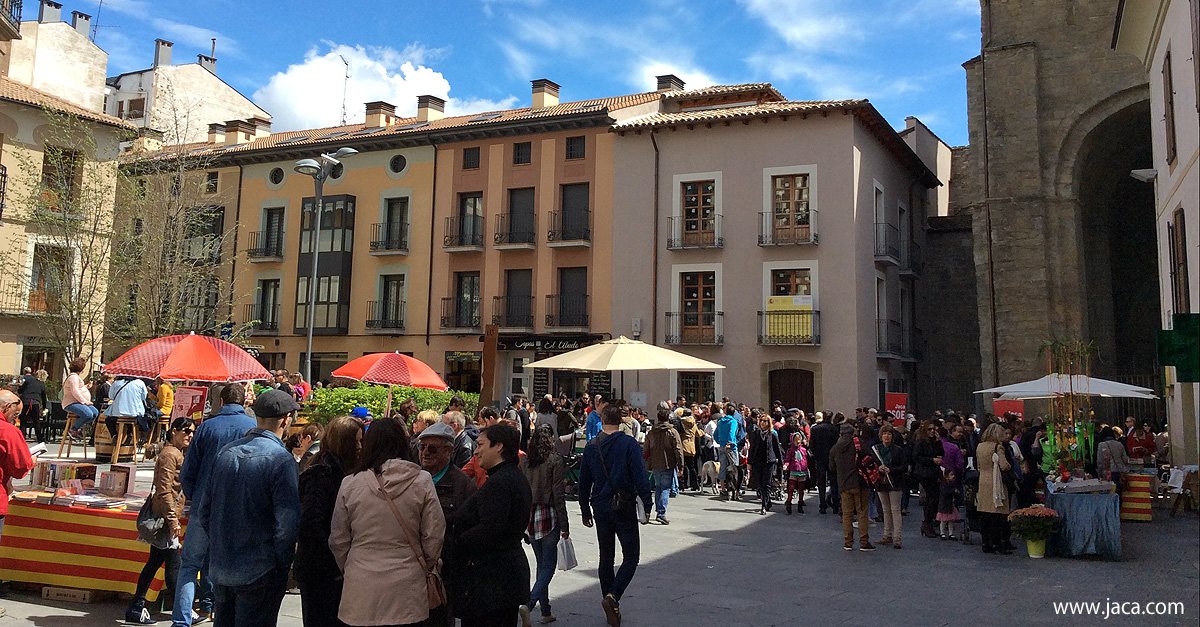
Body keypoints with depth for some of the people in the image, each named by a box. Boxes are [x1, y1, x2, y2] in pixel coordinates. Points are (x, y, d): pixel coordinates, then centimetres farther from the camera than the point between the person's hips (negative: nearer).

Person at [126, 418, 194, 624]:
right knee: (173, 564, -5)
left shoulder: (177, 454, 17)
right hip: (165, 516, -10)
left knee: (155, 561, 14)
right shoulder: (170, 455, -14)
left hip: (160, 517, 10)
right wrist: (173, 520, -21)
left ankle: (136, 607, 21)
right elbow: (165, 491, -20)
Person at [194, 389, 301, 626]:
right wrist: (284, 561, -7)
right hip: (260, 574, -6)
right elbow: (287, 523, -21)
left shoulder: (226, 452, 3)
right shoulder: (280, 459, -18)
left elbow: (204, 511, 10)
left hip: (220, 569, 6)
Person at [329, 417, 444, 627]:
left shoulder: (350, 484, -3)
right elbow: (434, 535, 0)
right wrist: (428, 564, 19)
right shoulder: (421, 481, -5)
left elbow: (338, 540, 6)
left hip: (361, 591, 1)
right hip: (406, 589, -1)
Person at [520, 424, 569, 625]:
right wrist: (564, 525, -7)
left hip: (529, 516, 6)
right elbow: (558, 494, -12)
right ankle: (529, 604, -19)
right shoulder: (555, 460, -10)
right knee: (548, 565, -1)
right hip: (548, 515, -6)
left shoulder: (525, 461, 5)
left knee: (541, 564, 16)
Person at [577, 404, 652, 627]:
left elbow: (584, 482, 9)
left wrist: (585, 511, 18)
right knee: (631, 557, 3)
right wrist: (647, 506, -7)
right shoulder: (629, 444, -9)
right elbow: (640, 477, -14)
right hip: (624, 507, -4)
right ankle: (612, 596, -17)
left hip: (600, 507, 4)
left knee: (606, 558, 14)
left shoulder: (591, 446, 4)